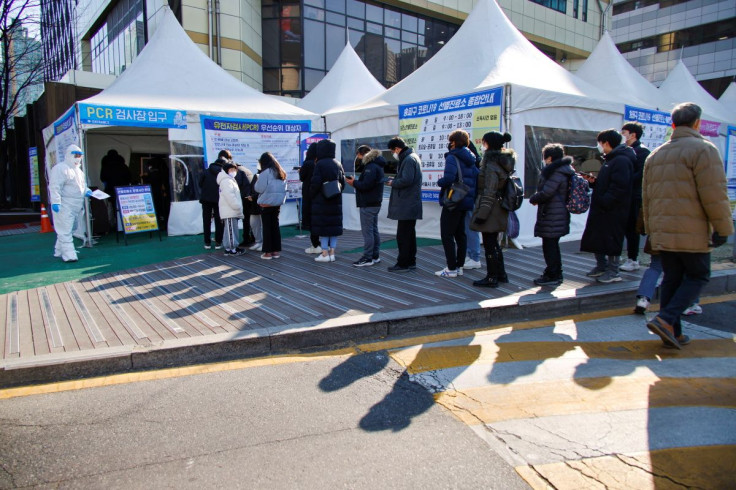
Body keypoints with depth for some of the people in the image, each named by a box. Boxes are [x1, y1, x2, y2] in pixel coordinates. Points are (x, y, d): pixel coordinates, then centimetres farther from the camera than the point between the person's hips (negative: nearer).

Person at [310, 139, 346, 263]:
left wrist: (312, 194, 2)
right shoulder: (338, 164, 6)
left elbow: (315, 183, -14)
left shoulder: (319, 164, -12)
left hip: (321, 201, -5)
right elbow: (343, 182, 8)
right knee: (334, 225, 9)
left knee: (322, 226, 1)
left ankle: (325, 253, 2)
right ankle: (332, 252, 12)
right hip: (336, 201, 6)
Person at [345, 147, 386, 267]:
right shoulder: (377, 165, 17)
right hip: (375, 203, 11)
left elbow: (366, 185, -24)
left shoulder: (371, 167, -16)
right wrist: (356, 182, 5)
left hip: (368, 205, -11)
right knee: (374, 230, 13)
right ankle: (375, 256, 20)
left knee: (367, 231, -7)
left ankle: (368, 258, -3)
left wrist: (354, 183, -9)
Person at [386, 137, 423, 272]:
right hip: (411, 205, 11)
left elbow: (406, 180, -24)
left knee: (402, 235, -5)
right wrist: (395, 179, 8)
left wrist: (393, 183, -9)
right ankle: (410, 262, 23)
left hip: (406, 205, -11)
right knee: (409, 234, 15)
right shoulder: (412, 157, 17)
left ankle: (403, 264, 0)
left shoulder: (408, 160, -15)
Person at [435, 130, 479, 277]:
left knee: (447, 235, -2)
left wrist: (439, 181, -7)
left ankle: (451, 268, -1)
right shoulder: (471, 159, 13)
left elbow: (448, 179, -26)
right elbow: (478, 179, 13)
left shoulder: (452, 158, -13)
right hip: (466, 202, 9)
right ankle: (459, 266, 20)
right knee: (460, 234, 15)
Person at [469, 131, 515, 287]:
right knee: (494, 243, 19)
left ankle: (491, 277, 7)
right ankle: (501, 274, 27)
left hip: (490, 209, -9)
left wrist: (481, 214, -19)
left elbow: (489, 193, -20)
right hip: (499, 210, 10)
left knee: (489, 245, -1)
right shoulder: (504, 162, 12)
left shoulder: (491, 165, -17)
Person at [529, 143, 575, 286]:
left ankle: (552, 276, 2)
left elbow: (546, 193, -22)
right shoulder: (565, 170, 15)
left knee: (549, 245, -3)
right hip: (560, 214, 10)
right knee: (553, 244, 18)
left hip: (551, 216, -10)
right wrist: (537, 198, 9)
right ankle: (557, 274, 27)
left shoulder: (556, 172, -18)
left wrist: (533, 199, -4)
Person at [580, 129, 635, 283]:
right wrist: (593, 181, 8)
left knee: (611, 240, -2)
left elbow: (619, 187, -24)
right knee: (596, 238, 15)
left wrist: (604, 202, -25)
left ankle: (613, 271, 8)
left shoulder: (621, 160, -15)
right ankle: (601, 266, 28)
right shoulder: (610, 159, 18)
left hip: (613, 211, -10)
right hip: (602, 208, 10)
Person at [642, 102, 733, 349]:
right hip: (692, 234, -6)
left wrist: (651, 230, 22)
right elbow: (714, 194, -14)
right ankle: (666, 319, -9)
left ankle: (673, 333, 14)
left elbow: (646, 198, 17)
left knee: (671, 279, 12)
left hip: (661, 233, 6)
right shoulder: (703, 149, -7)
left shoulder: (655, 155, 14)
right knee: (697, 277, 8)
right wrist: (722, 228, -7)